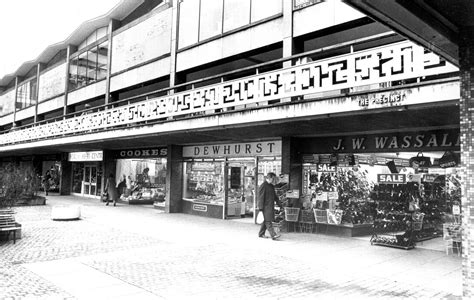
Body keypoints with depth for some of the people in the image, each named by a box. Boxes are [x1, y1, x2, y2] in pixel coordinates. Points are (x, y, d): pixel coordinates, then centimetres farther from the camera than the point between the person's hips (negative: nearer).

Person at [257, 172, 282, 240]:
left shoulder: (271, 186, 16)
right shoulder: (263, 186, -11)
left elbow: (275, 196, 24)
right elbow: (261, 197, -14)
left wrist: (279, 204, 18)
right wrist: (261, 208, -16)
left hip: (271, 206, 9)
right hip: (266, 207, -9)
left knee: (266, 221, 12)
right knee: (268, 221, -8)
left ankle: (261, 234, 22)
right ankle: (273, 235, -13)